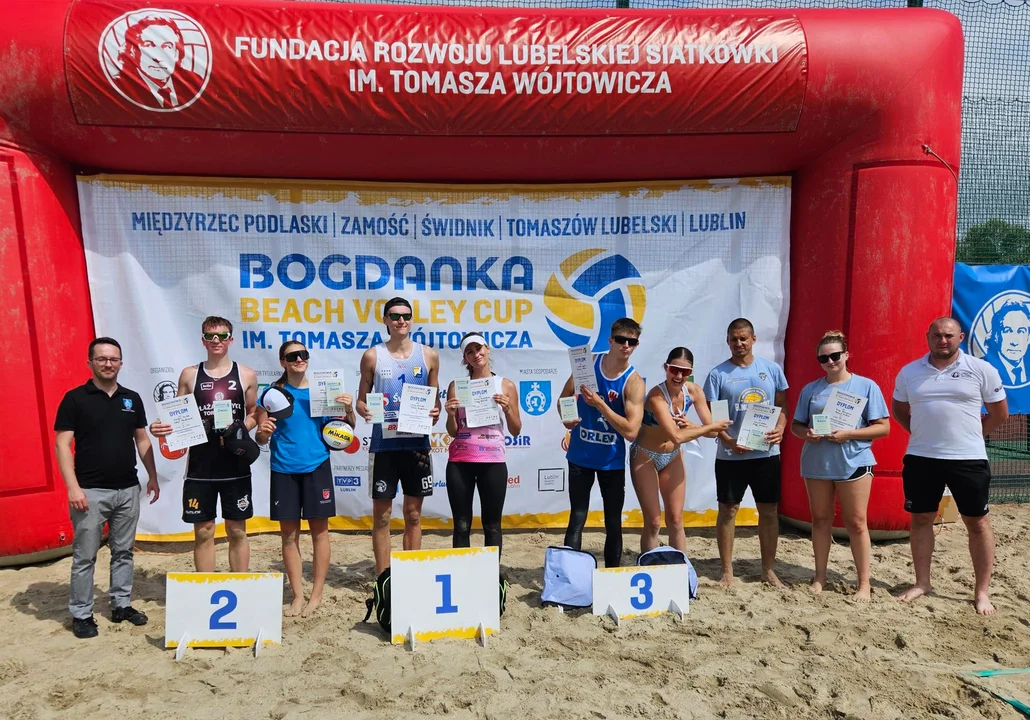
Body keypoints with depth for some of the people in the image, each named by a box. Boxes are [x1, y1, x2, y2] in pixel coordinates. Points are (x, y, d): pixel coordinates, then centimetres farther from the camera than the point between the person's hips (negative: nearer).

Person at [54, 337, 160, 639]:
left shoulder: (132, 398, 8)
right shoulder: (75, 398, -5)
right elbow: (63, 445, -8)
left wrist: (152, 477, 9)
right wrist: (73, 487, -16)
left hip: (128, 489, 4)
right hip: (91, 491, -4)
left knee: (123, 552, 13)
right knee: (85, 556, 3)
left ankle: (122, 605, 25)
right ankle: (81, 614, 15)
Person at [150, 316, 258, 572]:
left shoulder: (246, 375, 2)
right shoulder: (189, 374, 4)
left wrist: (239, 431, -10)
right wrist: (161, 427, -12)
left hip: (236, 466, 0)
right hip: (200, 466, 1)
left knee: (237, 531, 8)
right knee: (203, 532, 7)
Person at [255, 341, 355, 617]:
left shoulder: (321, 389, 2)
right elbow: (260, 438, 2)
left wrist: (348, 410, -14)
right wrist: (263, 433, -20)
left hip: (316, 466, 0)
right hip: (284, 470, 0)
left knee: (319, 530, 5)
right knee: (289, 534, 6)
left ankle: (317, 595, 16)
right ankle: (297, 596, 18)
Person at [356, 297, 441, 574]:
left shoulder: (428, 355, 4)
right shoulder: (372, 356, 1)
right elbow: (361, 399, 7)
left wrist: (435, 412, -9)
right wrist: (364, 411, -15)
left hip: (417, 443, 1)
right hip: (384, 444, -1)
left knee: (413, 514, 10)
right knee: (382, 515, 5)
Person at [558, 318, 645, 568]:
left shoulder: (634, 382, -13)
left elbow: (631, 431, -22)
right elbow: (565, 396, 10)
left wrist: (599, 404, -27)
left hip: (612, 461, -1)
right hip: (580, 456, 1)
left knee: (613, 522, 11)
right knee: (577, 520, 1)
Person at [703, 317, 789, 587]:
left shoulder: (772, 369, 5)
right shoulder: (718, 374, -3)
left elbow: (782, 405, 11)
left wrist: (780, 429, -8)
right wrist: (729, 441, -18)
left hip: (767, 453, 2)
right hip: (731, 455, -2)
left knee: (769, 511, 9)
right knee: (728, 510, 4)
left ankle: (768, 570, 22)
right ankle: (727, 571, 15)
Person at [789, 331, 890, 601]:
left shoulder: (866, 386, -1)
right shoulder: (810, 389, 7)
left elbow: (883, 427, -4)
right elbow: (796, 425, 11)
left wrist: (849, 434, -18)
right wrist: (806, 433, -12)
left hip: (853, 463, -3)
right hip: (816, 463, 3)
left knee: (856, 523, 2)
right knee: (820, 520, 11)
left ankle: (864, 583, 13)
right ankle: (820, 578, 22)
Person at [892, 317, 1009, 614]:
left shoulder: (981, 370, -3)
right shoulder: (909, 372, 4)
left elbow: (1000, 413, 6)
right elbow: (899, 410, 18)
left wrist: (971, 435, 5)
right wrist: (921, 433, 8)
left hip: (968, 459, -2)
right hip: (920, 458, 2)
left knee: (977, 522, 5)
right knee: (921, 519, 9)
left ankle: (982, 592, 16)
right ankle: (922, 582, 24)